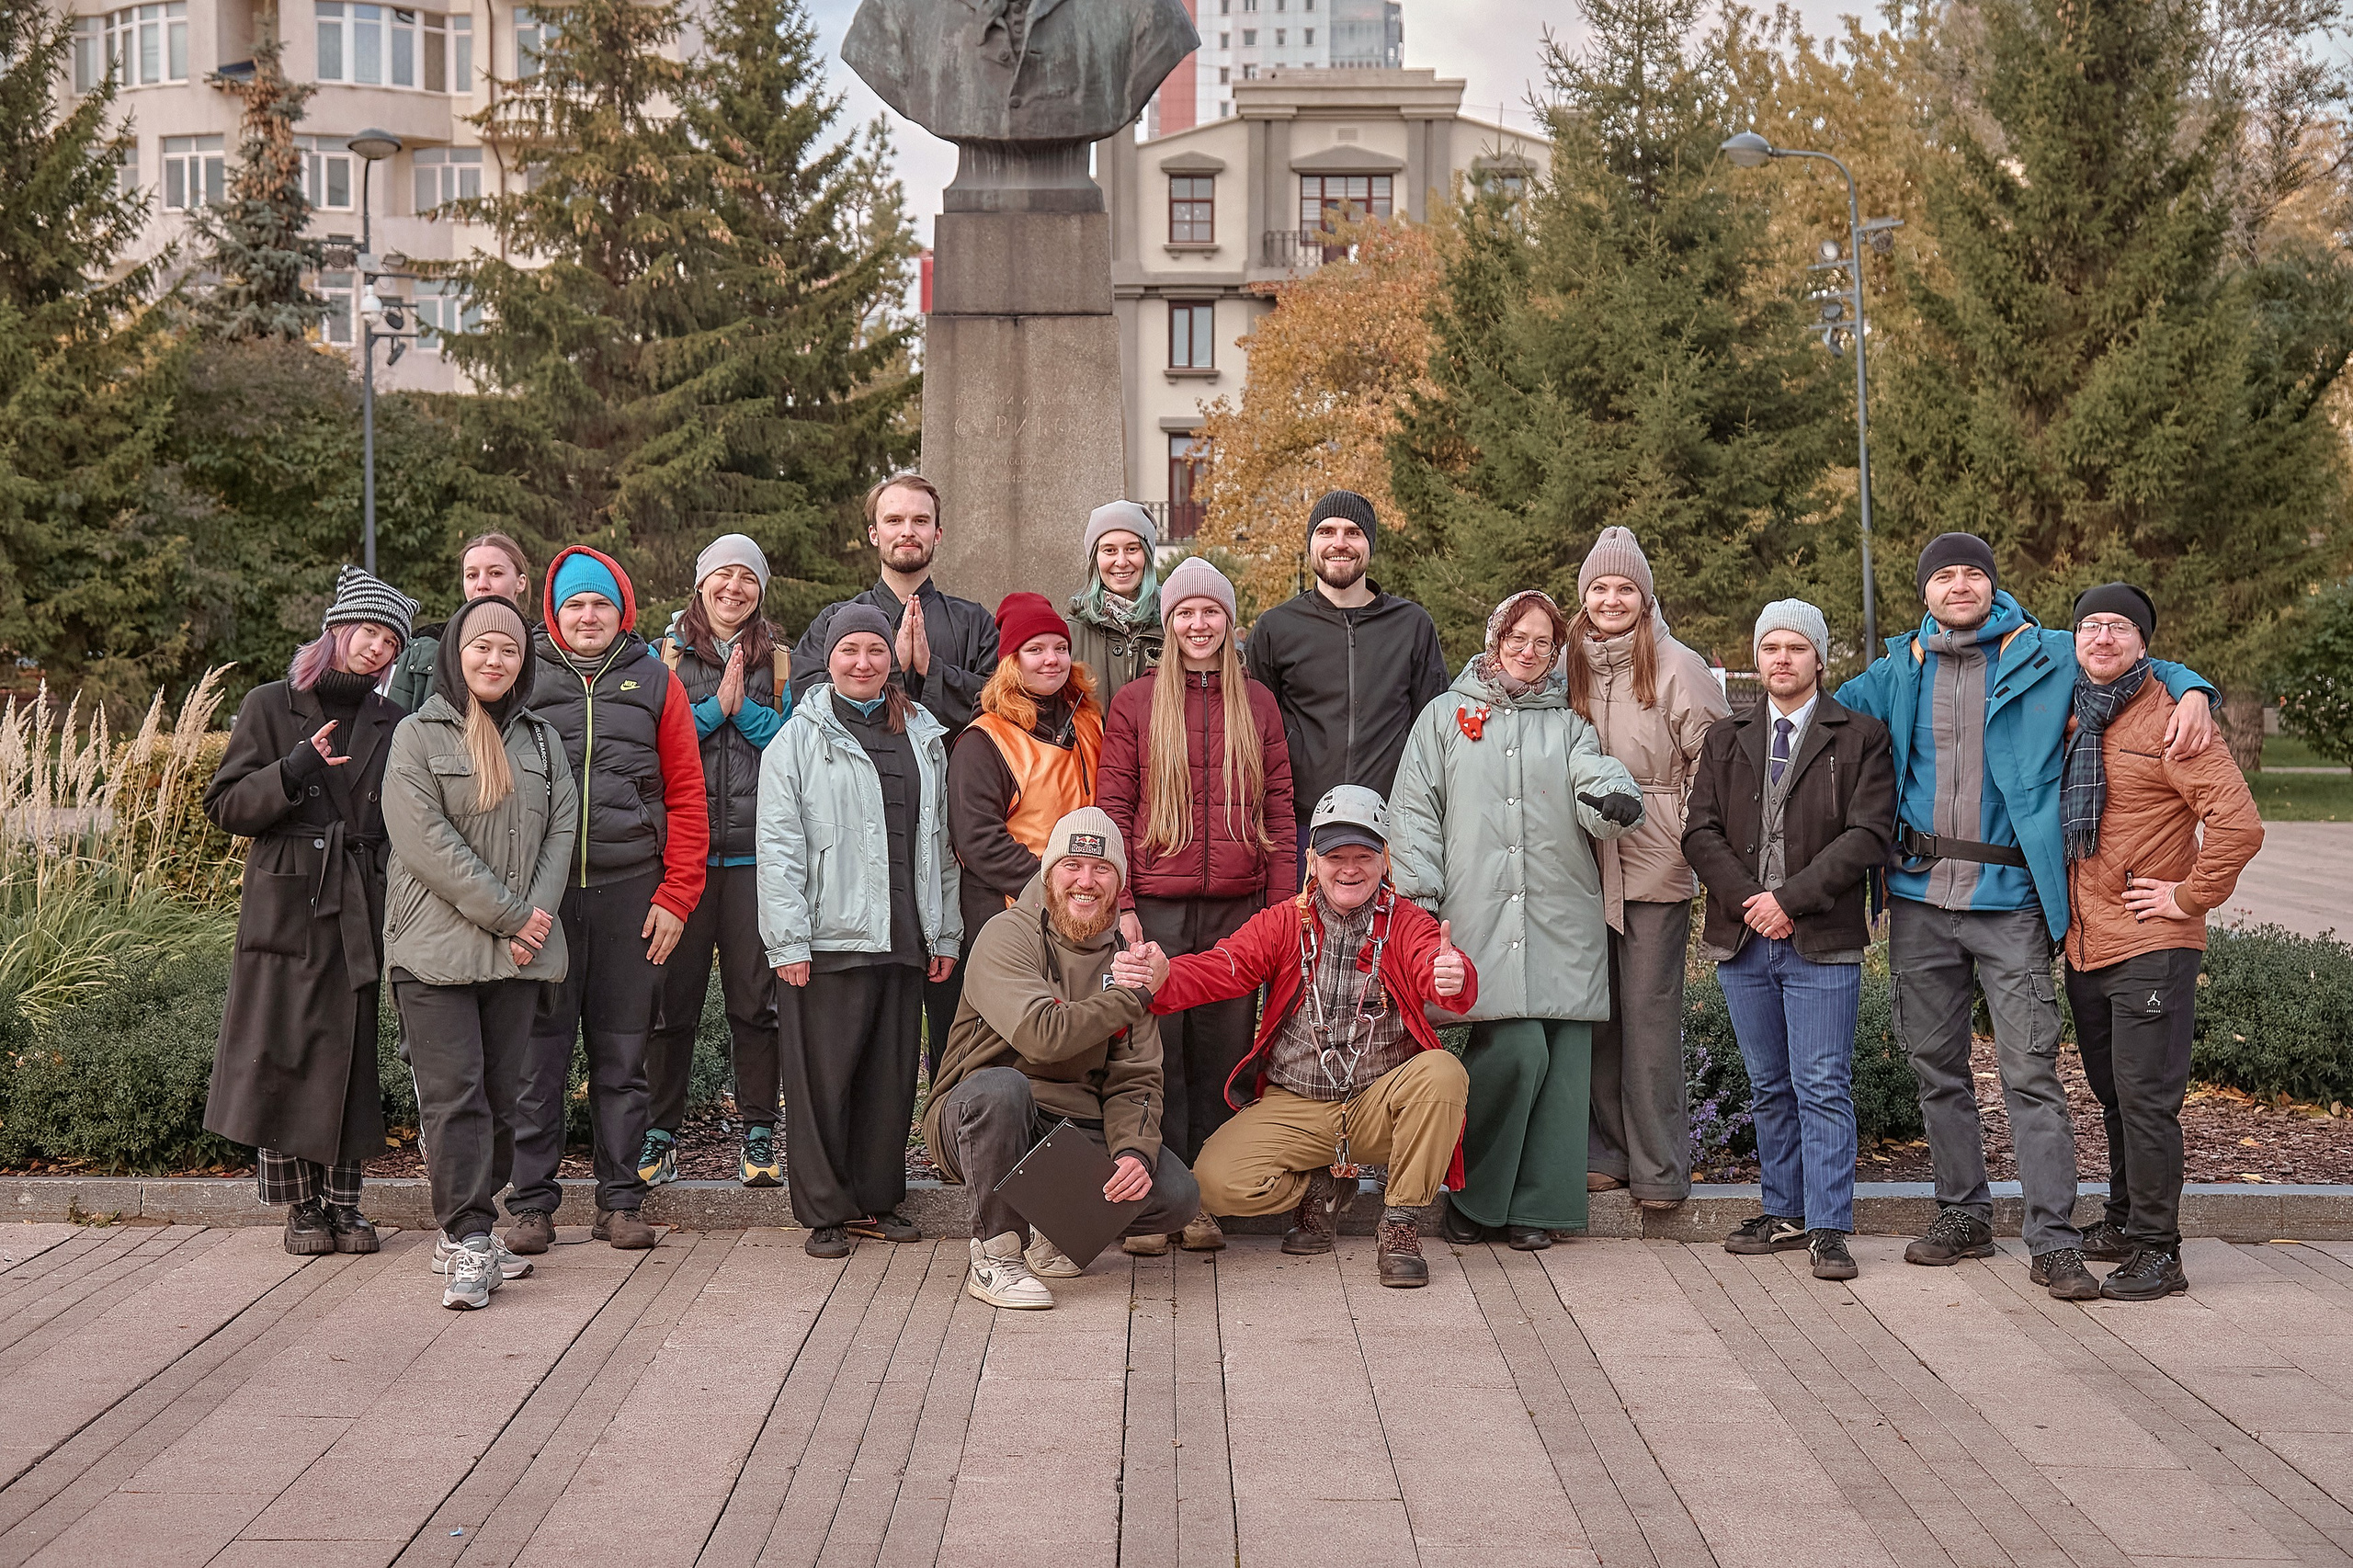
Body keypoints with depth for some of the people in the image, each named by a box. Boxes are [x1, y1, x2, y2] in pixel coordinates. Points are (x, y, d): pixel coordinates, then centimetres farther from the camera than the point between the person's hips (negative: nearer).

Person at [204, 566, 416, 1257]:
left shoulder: (390, 724, 12)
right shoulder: (270, 707, 3)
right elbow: (224, 806, -1)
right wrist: (294, 772, -15)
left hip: (359, 912, 3)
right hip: (285, 908, -2)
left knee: (350, 1059, 3)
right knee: (282, 1057, -2)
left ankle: (343, 1202, 11)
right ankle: (302, 1206, 8)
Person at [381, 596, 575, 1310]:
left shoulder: (541, 739, 15)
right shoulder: (418, 736, 0)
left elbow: (561, 828, 8)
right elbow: (425, 840, -10)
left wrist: (535, 915, -8)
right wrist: (508, 915, -13)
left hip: (521, 952, 5)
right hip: (436, 947, -4)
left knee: (502, 1094, 6)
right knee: (453, 1093, -9)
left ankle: (464, 1230, 16)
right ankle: (469, 1240, -7)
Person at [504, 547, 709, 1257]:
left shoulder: (656, 683, 9)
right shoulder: (525, 679, 7)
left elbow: (686, 795, 6)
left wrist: (677, 895, -2)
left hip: (630, 892, 1)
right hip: (541, 891, -1)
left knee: (622, 1052, 7)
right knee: (538, 1051, 2)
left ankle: (619, 1201, 14)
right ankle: (532, 1202, 9)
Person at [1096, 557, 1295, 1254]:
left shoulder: (1257, 705, 12)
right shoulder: (1135, 704, 6)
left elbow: (1279, 810, 11)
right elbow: (1114, 811, 3)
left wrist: (1283, 907, 3)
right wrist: (1120, 905, -6)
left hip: (1238, 908, 2)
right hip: (1158, 905, -2)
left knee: (1222, 1051, 3)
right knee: (1155, 1049, -4)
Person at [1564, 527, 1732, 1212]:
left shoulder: (1678, 667, -3)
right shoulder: (1567, 665, 9)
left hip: (1655, 866, -4)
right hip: (1585, 865, 4)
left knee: (1650, 1009, -3)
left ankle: (1659, 1165, 4)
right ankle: (1607, 1150, 17)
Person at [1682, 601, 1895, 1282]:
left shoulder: (1860, 737, 2)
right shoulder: (1727, 739, 14)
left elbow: (1868, 835, -7)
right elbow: (1700, 831, 6)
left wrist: (1790, 898, -14)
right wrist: (1748, 901, -10)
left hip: (1822, 942, -4)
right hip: (1742, 940, 4)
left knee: (1823, 1087, -5)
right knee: (1769, 1087, 11)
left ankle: (1830, 1229, -1)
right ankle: (1785, 1214, 20)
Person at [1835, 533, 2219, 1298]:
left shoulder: (2046, 658, 4)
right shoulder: (1897, 673, 12)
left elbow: (2135, 662, 13)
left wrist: (2191, 692, -6)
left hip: (2010, 899, -3)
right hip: (1920, 898, 4)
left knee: (2030, 1071, -8)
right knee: (1936, 1065, 11)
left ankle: (2053, 1241, -4)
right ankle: (1963, 1215, 24)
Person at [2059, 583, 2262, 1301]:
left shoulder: (2170, 719, -11)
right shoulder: (2073, 718, 12)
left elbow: (2239, 824, -19)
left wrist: (2191, 895, -13)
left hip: (2151, 946, -8)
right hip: (2084, 943, 8)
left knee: (2145, 1097, -8)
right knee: (2112, 1094, 17)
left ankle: (2157, 1252, -2)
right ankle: (2124, 1221, 30)